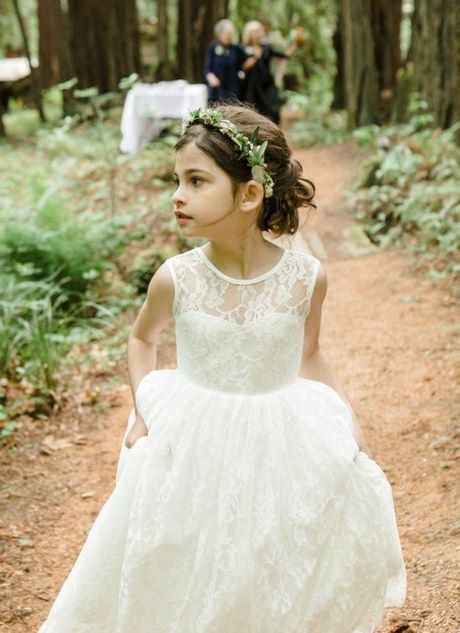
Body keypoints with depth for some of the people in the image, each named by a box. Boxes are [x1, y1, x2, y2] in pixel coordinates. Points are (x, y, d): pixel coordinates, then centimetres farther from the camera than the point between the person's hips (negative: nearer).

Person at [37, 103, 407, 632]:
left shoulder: (305, 277, -14)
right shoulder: (176, 279, -15)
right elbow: (142, 339, 7)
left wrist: (347, 415, -5)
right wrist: (144, 407, -5)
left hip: (282, 444, 0)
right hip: (193, 446, 0)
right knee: (189, 576, 12)